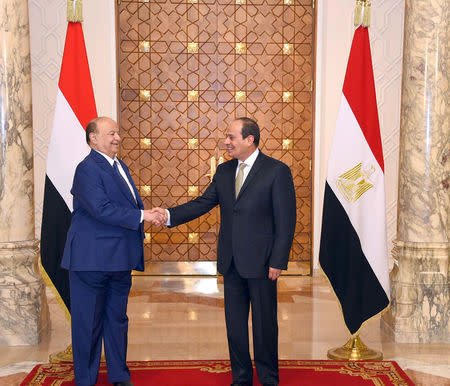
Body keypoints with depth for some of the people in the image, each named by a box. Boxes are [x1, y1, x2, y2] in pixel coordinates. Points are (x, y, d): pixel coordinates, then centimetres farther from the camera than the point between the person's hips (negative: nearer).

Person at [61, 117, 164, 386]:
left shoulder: (121, 167, 15)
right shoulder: (88, 168, -13)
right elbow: (102, 209, -23)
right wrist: (142, 215, -20)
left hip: (120, 258, 9)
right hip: (92, 260, -9)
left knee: (117, 319, 16)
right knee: (89, 322, 3)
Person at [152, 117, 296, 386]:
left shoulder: (277, 171, -9)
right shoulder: (224, 171, 9)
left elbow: (286, 220, -10)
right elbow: (204, 202, 7)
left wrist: (278, 262, -14)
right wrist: (170, 215, -8)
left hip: (260, 262, -5)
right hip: (231, 262, 6)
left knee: (264, 322, 7)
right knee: (235, 323, 13)